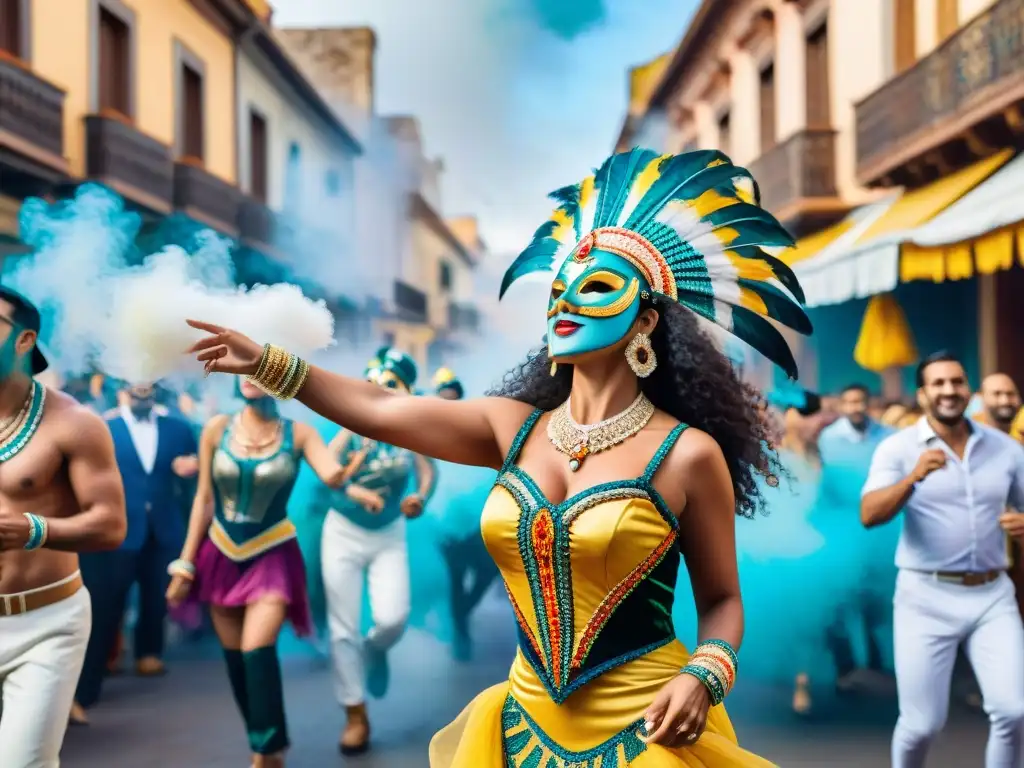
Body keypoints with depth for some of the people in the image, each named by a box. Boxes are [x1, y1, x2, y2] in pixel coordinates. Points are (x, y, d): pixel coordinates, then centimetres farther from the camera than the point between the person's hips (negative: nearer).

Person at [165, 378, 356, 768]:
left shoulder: (298, 434, -6)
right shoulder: (217, 429, -1)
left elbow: (334, 475, -24)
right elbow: (204, 499, 2)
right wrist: (185, 564, 2)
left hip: (272, 556, -3)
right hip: (221, 555, 3)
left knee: (257, 653, -15)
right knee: (234, 659, 8)